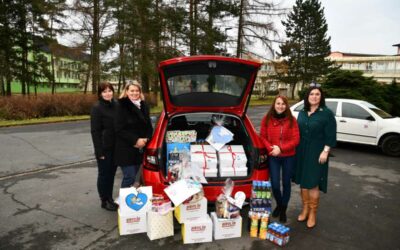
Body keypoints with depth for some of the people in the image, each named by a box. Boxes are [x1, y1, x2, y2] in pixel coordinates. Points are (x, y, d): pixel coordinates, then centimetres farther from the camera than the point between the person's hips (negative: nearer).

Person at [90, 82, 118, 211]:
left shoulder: (116, 105, 8)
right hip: (104, 148, -6)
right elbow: (95, 131, -12)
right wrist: (99, 151, -16)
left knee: (111, 174, 14)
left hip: (115, 147, 6)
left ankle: (110, 199, 28)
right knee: (104, 174, 6)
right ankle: (104, 201, 20)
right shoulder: (97, 108, -9)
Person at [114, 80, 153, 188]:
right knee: (129, 177, -5)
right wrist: (135, 140, -17)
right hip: (125, 149, -6)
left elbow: (149, 126, 14)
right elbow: (119, 129, -13)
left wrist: (145, 139, -4)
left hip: (140, 149, 6)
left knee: (133, 176, 14)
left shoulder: (143, 106, 10)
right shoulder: (122, 106, -9)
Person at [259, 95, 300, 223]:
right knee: (275, 184, 3)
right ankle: (279, 204, 34)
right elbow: (263, 137, 1)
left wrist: (281, 148, -18)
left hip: (289, 157, 0)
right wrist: (270, 148, -16)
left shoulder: (291, 120, -6)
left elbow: (296, 139, -8)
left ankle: (284, 209, 32)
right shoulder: (267, 119, -2)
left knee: (286, 183, 11)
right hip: (273, 157, 0)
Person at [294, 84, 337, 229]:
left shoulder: (327, 113, -6)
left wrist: (325, 151, -15)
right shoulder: (302, 113, 9)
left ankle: (312, 213, 14)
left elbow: (331, 135, -8)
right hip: (301, 152, 5)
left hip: (316, 154, -5)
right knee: (302, 182, 11)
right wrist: (297, 150, 11)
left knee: (313, 184, -1)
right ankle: (305, 209, 26)